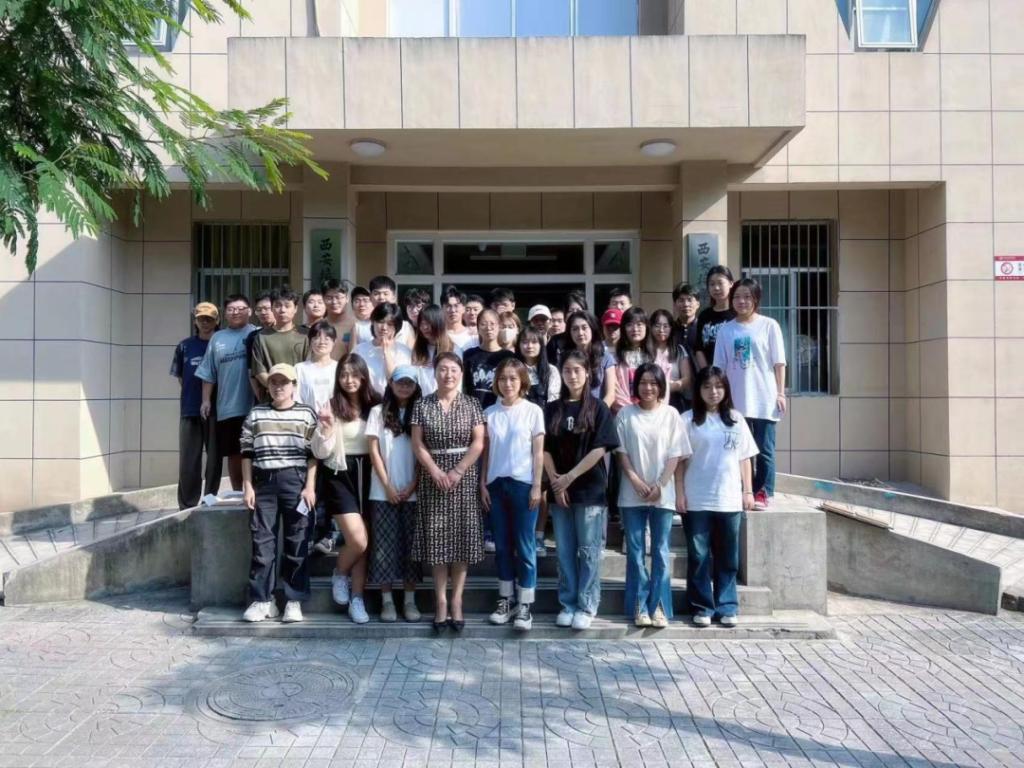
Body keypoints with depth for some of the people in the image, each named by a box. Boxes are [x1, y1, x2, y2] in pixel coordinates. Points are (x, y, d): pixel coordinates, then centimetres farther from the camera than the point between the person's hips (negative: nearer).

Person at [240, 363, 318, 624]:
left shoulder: (306, 414, 4)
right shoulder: (255, 415, 12)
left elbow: (313, 454, 0)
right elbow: (247, 453, 9)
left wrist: (310, 487, -7)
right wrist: (247, 486, 2)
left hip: (296, 481, -2)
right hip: (263, 482, 2)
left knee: (297, 542, 1)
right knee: (262, 541, 3)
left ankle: (294, 601, 8)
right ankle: (262, 600, 10)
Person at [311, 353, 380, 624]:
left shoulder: (375, 405, 3)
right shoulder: (331, 407, -5)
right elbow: (321, 453, -6)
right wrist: (326, 429, -23)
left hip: (368, 475, 3)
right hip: (340, 476, -3)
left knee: (362, 543, 5)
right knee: (358, 540, -13)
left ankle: (357, 598, 15)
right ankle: (339, 575, 17)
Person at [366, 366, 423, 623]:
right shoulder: (378, 412, 4)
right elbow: (374, 451, 0)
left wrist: (412, 486, -7)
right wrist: (387, 486, -7)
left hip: (413, 492, 1)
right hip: (383, 492, -1)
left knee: (411, 544, 4)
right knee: (385, 545, 1)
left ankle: (410, 600, 11)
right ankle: (387, 600, 9)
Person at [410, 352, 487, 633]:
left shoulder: (472, 404, 3)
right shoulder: (423, 405, 4)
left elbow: (478, 442, -3)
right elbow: (418, 444, 0)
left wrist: (458, 471, -13)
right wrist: (435, 471, -12)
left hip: (464, 477, 0)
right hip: (432, 477, 1)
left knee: (462, 536, 1)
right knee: (436, 537, 1)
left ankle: (456, 601, 10)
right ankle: (440, 600, 10)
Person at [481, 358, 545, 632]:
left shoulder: (533, 411, -1)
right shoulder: (489, 413, 7)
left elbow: (538, 452, -2)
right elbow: (485, 452, 9)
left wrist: (536, 487, -7)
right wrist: (483, 484, 3)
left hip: (523, 483, -3)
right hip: (496, 484, 3)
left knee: (524, 545, 1)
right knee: (502, 545, 10)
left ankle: (524, 605, 8)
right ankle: (506, 600, 21)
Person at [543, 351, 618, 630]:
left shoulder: (598, 408, -2)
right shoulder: (552, 409, 8)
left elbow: (600, 449, -10)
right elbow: (545, 449, 4)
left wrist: (570, 476, -13)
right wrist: (556, 482, -7)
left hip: (590, 489, -3)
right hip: (559, 490, 3)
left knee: (589, 550, 3)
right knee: (565, 551, 9)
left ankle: (587, 606, 13)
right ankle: (568, 604, 19)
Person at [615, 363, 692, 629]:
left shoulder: (670, 414, 2)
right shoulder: (626, 414, 3)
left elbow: (675, 455, 0)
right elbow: (621, 452, 1)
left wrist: (659, 485, -10)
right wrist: (636, 481, -10)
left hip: (663, 493, 0)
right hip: (632, 494, 0)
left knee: (660, 551, 4)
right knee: (635, 551, 4)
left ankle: (659, 607, 10)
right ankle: (639, 606, 11)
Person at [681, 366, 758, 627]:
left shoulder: (736, 419, 8)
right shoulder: (688, 419, -1)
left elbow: (745, 457, 11)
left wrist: (748, 491, 6)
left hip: (729, 499, 3)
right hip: (696, 500, -2)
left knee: (727, 557, 9)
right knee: (699, 556, 4)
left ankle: (727, 607, 18)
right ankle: (702, 607, 13)